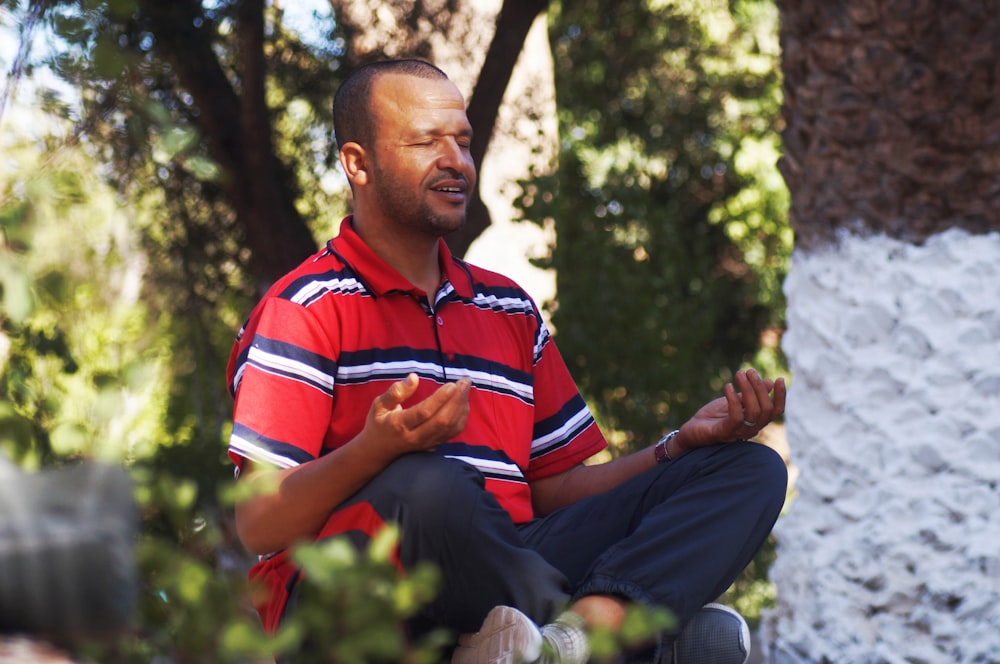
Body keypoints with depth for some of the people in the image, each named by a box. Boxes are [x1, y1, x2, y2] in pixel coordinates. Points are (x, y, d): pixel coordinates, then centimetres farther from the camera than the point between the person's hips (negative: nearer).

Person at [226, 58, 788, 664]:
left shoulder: (508, 307, 24)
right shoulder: (307, 306, 1)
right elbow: (258, 527, -9)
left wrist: (681, 444, 5)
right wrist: (376, 449, -28)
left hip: (502, 579, 7)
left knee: (748, 470, -5)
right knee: (430, 485, -40)